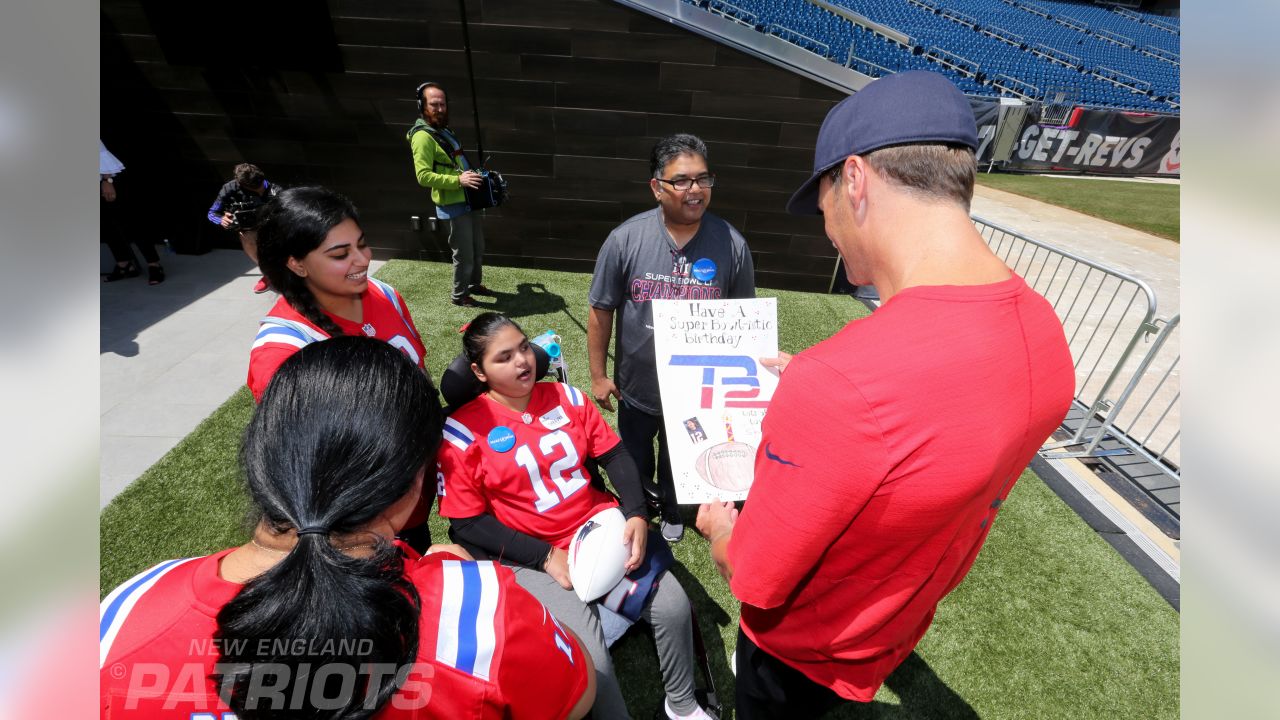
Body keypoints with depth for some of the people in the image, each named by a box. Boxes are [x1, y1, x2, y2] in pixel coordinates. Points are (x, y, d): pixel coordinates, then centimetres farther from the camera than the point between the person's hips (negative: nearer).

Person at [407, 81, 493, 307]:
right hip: (452, 207, -9)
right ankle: (459, 296, 18)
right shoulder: (423, 137, -16)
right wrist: (458, 180, -30)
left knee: (478, 248, 20)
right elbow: (423, 176, -25)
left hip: (467, 201, 9)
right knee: (464, 254, 0)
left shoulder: (443, 129, 13)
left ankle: (475, 284, 39)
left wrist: (472, 172, 12)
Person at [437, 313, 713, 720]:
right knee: (590, 656, -20)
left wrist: (636, 515, -9)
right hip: (530, 558, -3)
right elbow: (467, 524, -9)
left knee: (673, 604, -5)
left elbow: (615, 456, 7)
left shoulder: (566, 397, 3)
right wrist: (545, 556, -15)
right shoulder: (464, 431, -10)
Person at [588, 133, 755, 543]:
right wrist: (598, 376, -4)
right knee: (634, 466, 25)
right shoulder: (625, 239, -15)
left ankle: (671, 513, 57)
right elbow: (602, 312, -7)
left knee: (678, 464, 26)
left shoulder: (731, 245, -13)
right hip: (636, 388, 1)